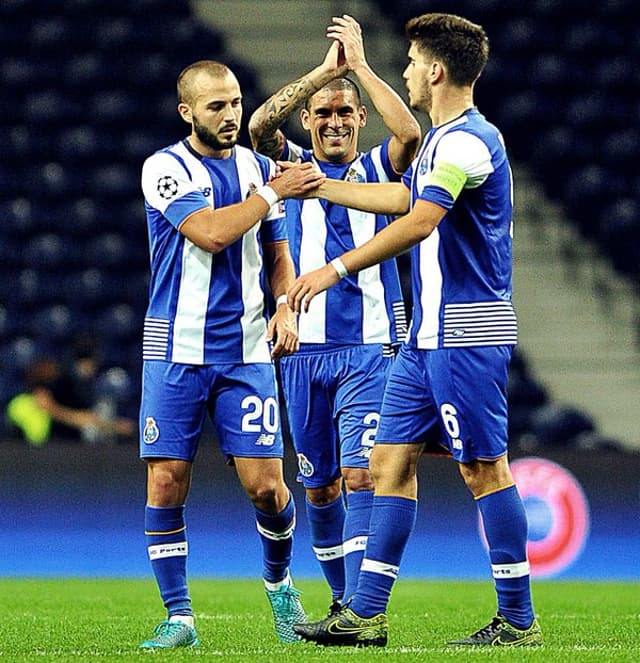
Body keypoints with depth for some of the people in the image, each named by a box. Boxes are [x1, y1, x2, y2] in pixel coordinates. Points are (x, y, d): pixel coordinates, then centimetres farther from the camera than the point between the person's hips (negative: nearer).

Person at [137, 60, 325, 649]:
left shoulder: (258, 167, 10)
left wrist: (285, 304, 0)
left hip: (246, 352, 3)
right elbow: (211, 233, -19)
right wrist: (272, 192, -11)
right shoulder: (165, 168, -5)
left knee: (266, 485, -4)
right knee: (166, 483, -6)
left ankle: (279, 585, 23)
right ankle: (179, 618, 4)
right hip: (175, 351, -3)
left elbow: (277, 253, 18)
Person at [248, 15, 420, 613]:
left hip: (369, 347, -2)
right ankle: (344, 602, 22)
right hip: (303, 350, 2)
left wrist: (359, 64, -12)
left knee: (359, 476, -14)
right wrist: (326, 69, -13)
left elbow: (409, 132, -15)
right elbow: (259, 124, -11)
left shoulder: (377, 169, 7)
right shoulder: (291, 166, 10)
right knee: (319, 489, 8)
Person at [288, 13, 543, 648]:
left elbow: (417, 222, -28)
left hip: (466, 333, -10)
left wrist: (338, 268, -28)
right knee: (390, 459, 8)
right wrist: (318, 186, 40)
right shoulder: (444, 138, 17)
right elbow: (401, 197, 33)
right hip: (428, 335, 10)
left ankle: (517, 619, 1)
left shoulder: (467, 141, -16)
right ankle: (365, 614, 9)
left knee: (484, 468, -5)